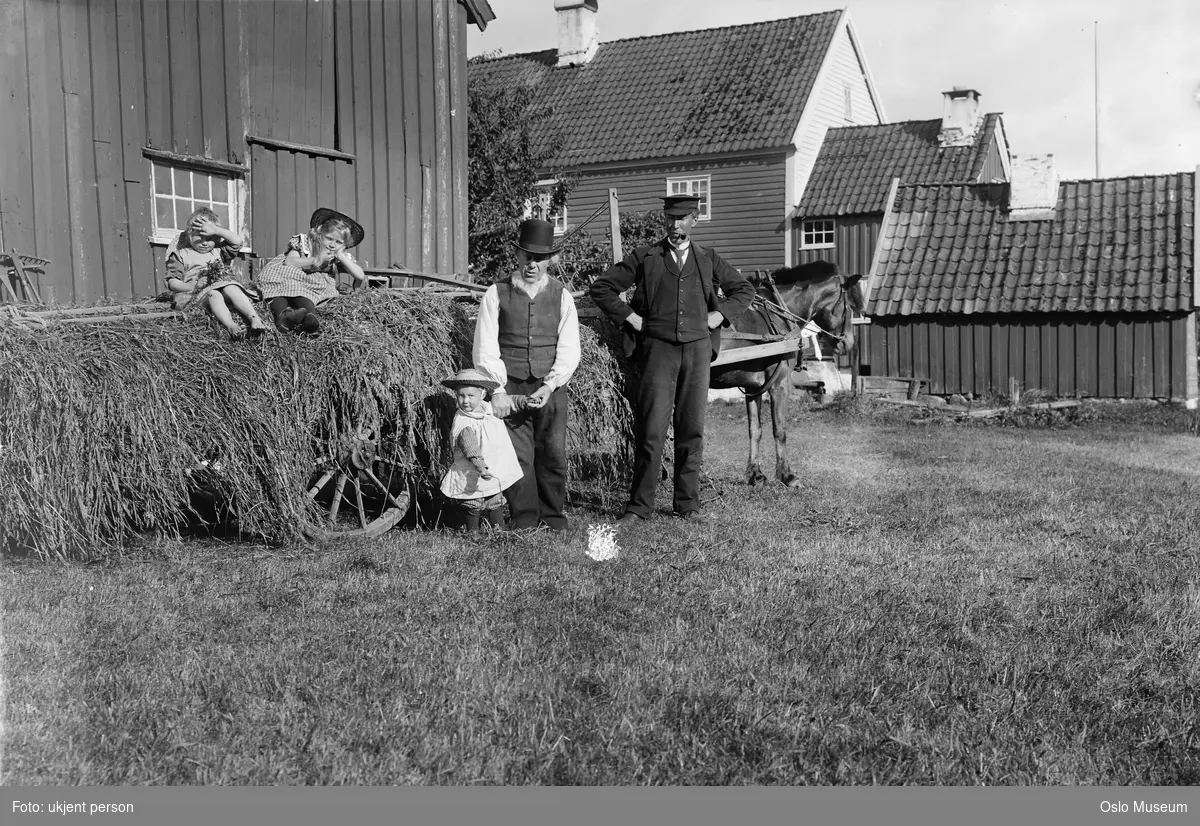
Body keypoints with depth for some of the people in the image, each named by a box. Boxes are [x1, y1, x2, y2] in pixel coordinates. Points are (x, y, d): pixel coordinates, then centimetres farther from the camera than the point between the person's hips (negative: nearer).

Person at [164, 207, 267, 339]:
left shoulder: (218, 250, 23)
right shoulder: (180, 254, 11)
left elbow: (237, 242, 9)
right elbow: (172, 282, 3)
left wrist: (216, 230, 0)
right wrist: (190, 287, -17)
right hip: (195, 293, -4)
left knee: (232, 289, -29)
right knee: (213, 295, -36)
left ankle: (255, 319, -48)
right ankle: (230, 326, -60)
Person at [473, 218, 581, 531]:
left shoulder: (562, 296, 7)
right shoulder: (496, 294, 3)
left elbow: (569, 350, 2)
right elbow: (484, 349, 1)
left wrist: (549, 386, -11)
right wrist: (497, 390, -9)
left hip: (550, 388, 1)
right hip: (509, 387, -1)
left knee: (553, 455, 0)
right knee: (518, 457, -4)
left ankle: (554, 522, 12)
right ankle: (523, 523, 6)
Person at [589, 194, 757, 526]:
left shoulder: (708, 260, 13)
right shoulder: (644, 257, 5)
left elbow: (744, 289, 23)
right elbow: (601, 287, 7)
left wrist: (719, 315, 9)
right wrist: (629, 317, -1)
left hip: (698, 348, 2)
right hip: (658, 349, -2)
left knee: (692, 430, 5)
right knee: (651, 431, -5)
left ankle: (688, 504, 15)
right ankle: (639, 505, 3)